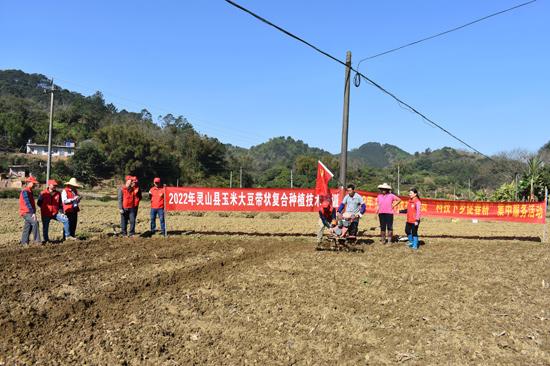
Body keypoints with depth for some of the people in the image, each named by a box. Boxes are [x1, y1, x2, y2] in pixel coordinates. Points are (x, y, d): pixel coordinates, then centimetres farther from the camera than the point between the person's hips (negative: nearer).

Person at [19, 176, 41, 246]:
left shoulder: (30, 191, 17)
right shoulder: (25, 191, -15)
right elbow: (27, 203, -24)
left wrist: (33, 212, 15)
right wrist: (33, 213, -29)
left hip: (29, 212, 10)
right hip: (26, 212, -10)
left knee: (28, 227, 12)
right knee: (35, 222, -23)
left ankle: (24, 242, 19)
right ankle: (36, 240, -22)